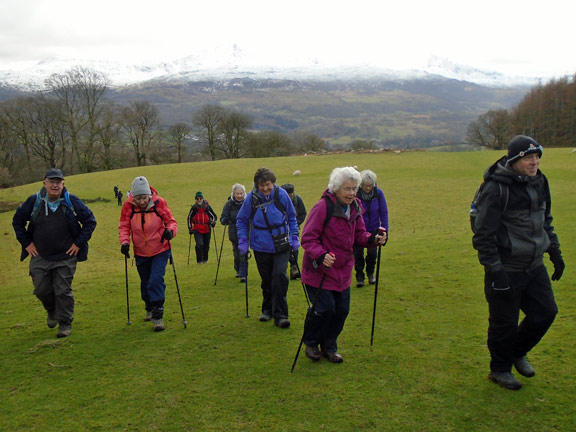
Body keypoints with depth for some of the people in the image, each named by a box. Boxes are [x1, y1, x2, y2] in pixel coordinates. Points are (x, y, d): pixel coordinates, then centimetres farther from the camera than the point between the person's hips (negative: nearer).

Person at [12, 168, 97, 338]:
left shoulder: (72, 201, -7)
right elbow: (17, 221, 12)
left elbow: (90, 221, 1)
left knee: (63, 291, 0)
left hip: (65, 257, -2)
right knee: (41, 289, 7)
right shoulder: (34, 201, -2)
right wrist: (26, 243, 5)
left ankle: (65, 323, 14)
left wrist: (79, 243, -4)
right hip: (40, 256, 2)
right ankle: (52, 311, 37)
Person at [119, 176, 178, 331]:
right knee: (145, 283, 17)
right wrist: (124, 242, -20)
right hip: (141, 253, 3)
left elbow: (171, 221, -6)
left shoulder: (159, 203, -14)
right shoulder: (128, 206, -10)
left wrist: (170, 231, -28)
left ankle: (158, 315, -5)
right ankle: (149, 308, 43)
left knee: (156, 281, -15)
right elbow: (123, 226, -3)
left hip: (160, 251, -3)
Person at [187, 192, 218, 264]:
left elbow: (214, 216, 2)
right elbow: (189, 218, 9)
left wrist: (213, 222, -17)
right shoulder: (194, 208, -6)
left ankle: (205, 259, 35)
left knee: (206, 246, 11)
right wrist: (190, 228, 5)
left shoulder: (207, 207, -9)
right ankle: (199, 260, 0)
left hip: (207, 230, 1)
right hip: (197, 230, -1)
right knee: (199, 244, -17)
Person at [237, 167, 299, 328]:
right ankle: (267, 309, 34)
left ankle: (280, 315, -2)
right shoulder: (251, 198, -10)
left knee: (279, 276, -13)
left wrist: (294, 237, 4)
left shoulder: (281, 194, -9)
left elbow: (292, 217, 6)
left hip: (282, 245, -1)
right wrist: (242, 241, -3)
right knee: (266, 280, 12)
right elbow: (241, 220, 4)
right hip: (261, 247, 1)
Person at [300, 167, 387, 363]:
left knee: (342, 310, 10)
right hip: (319, 271, -7)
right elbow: (308, 238, -19)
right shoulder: (323, 207, -19)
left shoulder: (355, 207, 4)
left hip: (343, 271, 7)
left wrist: (373, 239, -12)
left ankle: (329, 347, 31)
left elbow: (359, 235, 9)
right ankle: (311, 343, 23)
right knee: (325, 309, -6)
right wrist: (321, 255, -35)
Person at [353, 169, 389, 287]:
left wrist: (384, 229, -2)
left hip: (373, 229, 2)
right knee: (358, 254, 3)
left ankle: (370, 273, 32)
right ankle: (359, 277, 22)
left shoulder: (378, 193, -12)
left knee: (372, 253, 6)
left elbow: (384, 212, -2)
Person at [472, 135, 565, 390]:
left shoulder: (539, 183, 6)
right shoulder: (497, 189, -19)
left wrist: (555, 253, 18)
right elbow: (483, 234, -19)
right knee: (504, 323, 5)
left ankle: (517, 352, 37)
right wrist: (494, 270, -21)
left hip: (534, 267, 7)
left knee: (546, 312, 12)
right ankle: (500, 369, 28)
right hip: (506, 271, -7)